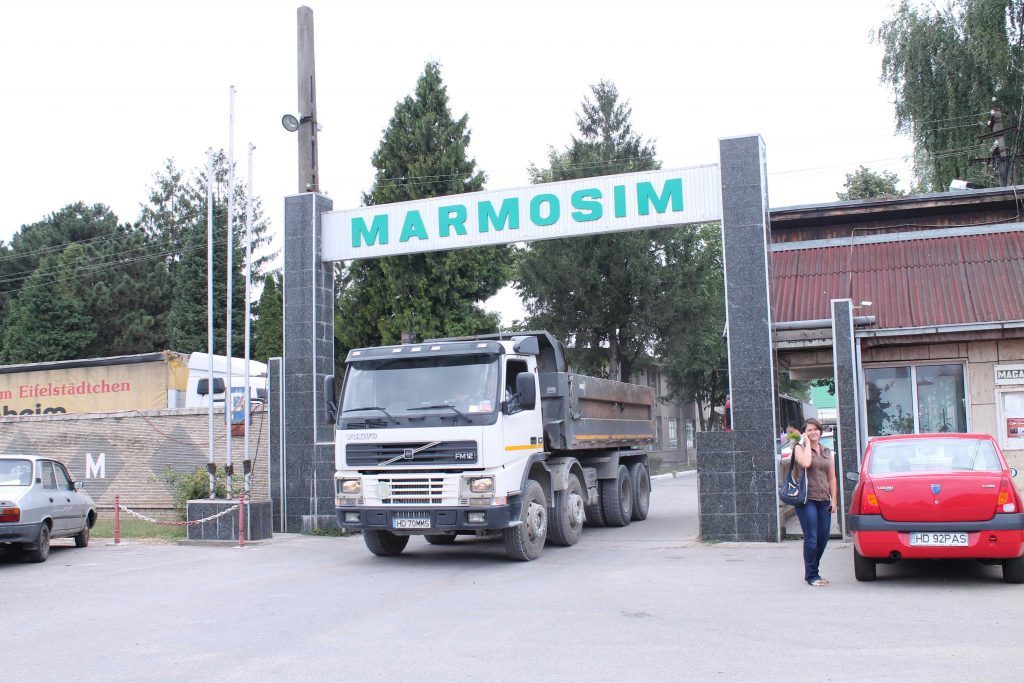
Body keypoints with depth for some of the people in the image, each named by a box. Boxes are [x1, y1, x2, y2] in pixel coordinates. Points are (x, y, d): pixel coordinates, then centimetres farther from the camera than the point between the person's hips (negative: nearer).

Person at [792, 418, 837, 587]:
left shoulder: (827, 452, 17)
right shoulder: (800, 447, 1)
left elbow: (832, 478, 17)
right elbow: (805, 463, -20)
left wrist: (833, 499, 9)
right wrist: (807, 443, -9)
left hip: (824, 500, 6)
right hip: (807, 499, -6)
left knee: (823, 538, 6)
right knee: (811, 539, -8)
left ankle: (812, 572, 21)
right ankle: (811, 576, 2)